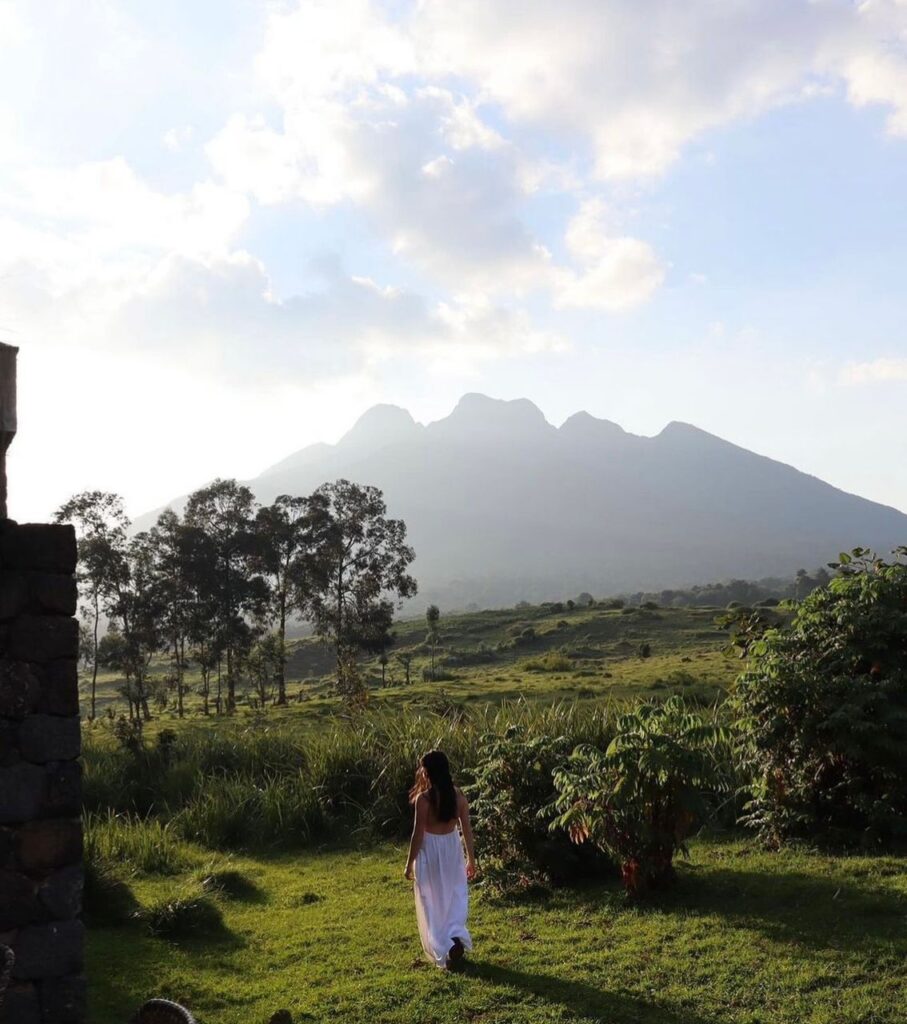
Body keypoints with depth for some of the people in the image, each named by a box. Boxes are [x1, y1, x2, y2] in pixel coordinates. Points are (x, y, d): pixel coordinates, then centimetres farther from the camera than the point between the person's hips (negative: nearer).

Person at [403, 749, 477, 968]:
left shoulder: (423, 799, -17)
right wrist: (471, 859, 11)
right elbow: (467, 830, 1)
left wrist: (409, 863, -3)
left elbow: (418, 834, -14)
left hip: (430, 850, -4)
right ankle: (456, 937, -2)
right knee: (454, 897, 18)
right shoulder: (458, 795, -4)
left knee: (432, 902, 11)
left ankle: (443, 949, 12)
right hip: (452, 847, 4)